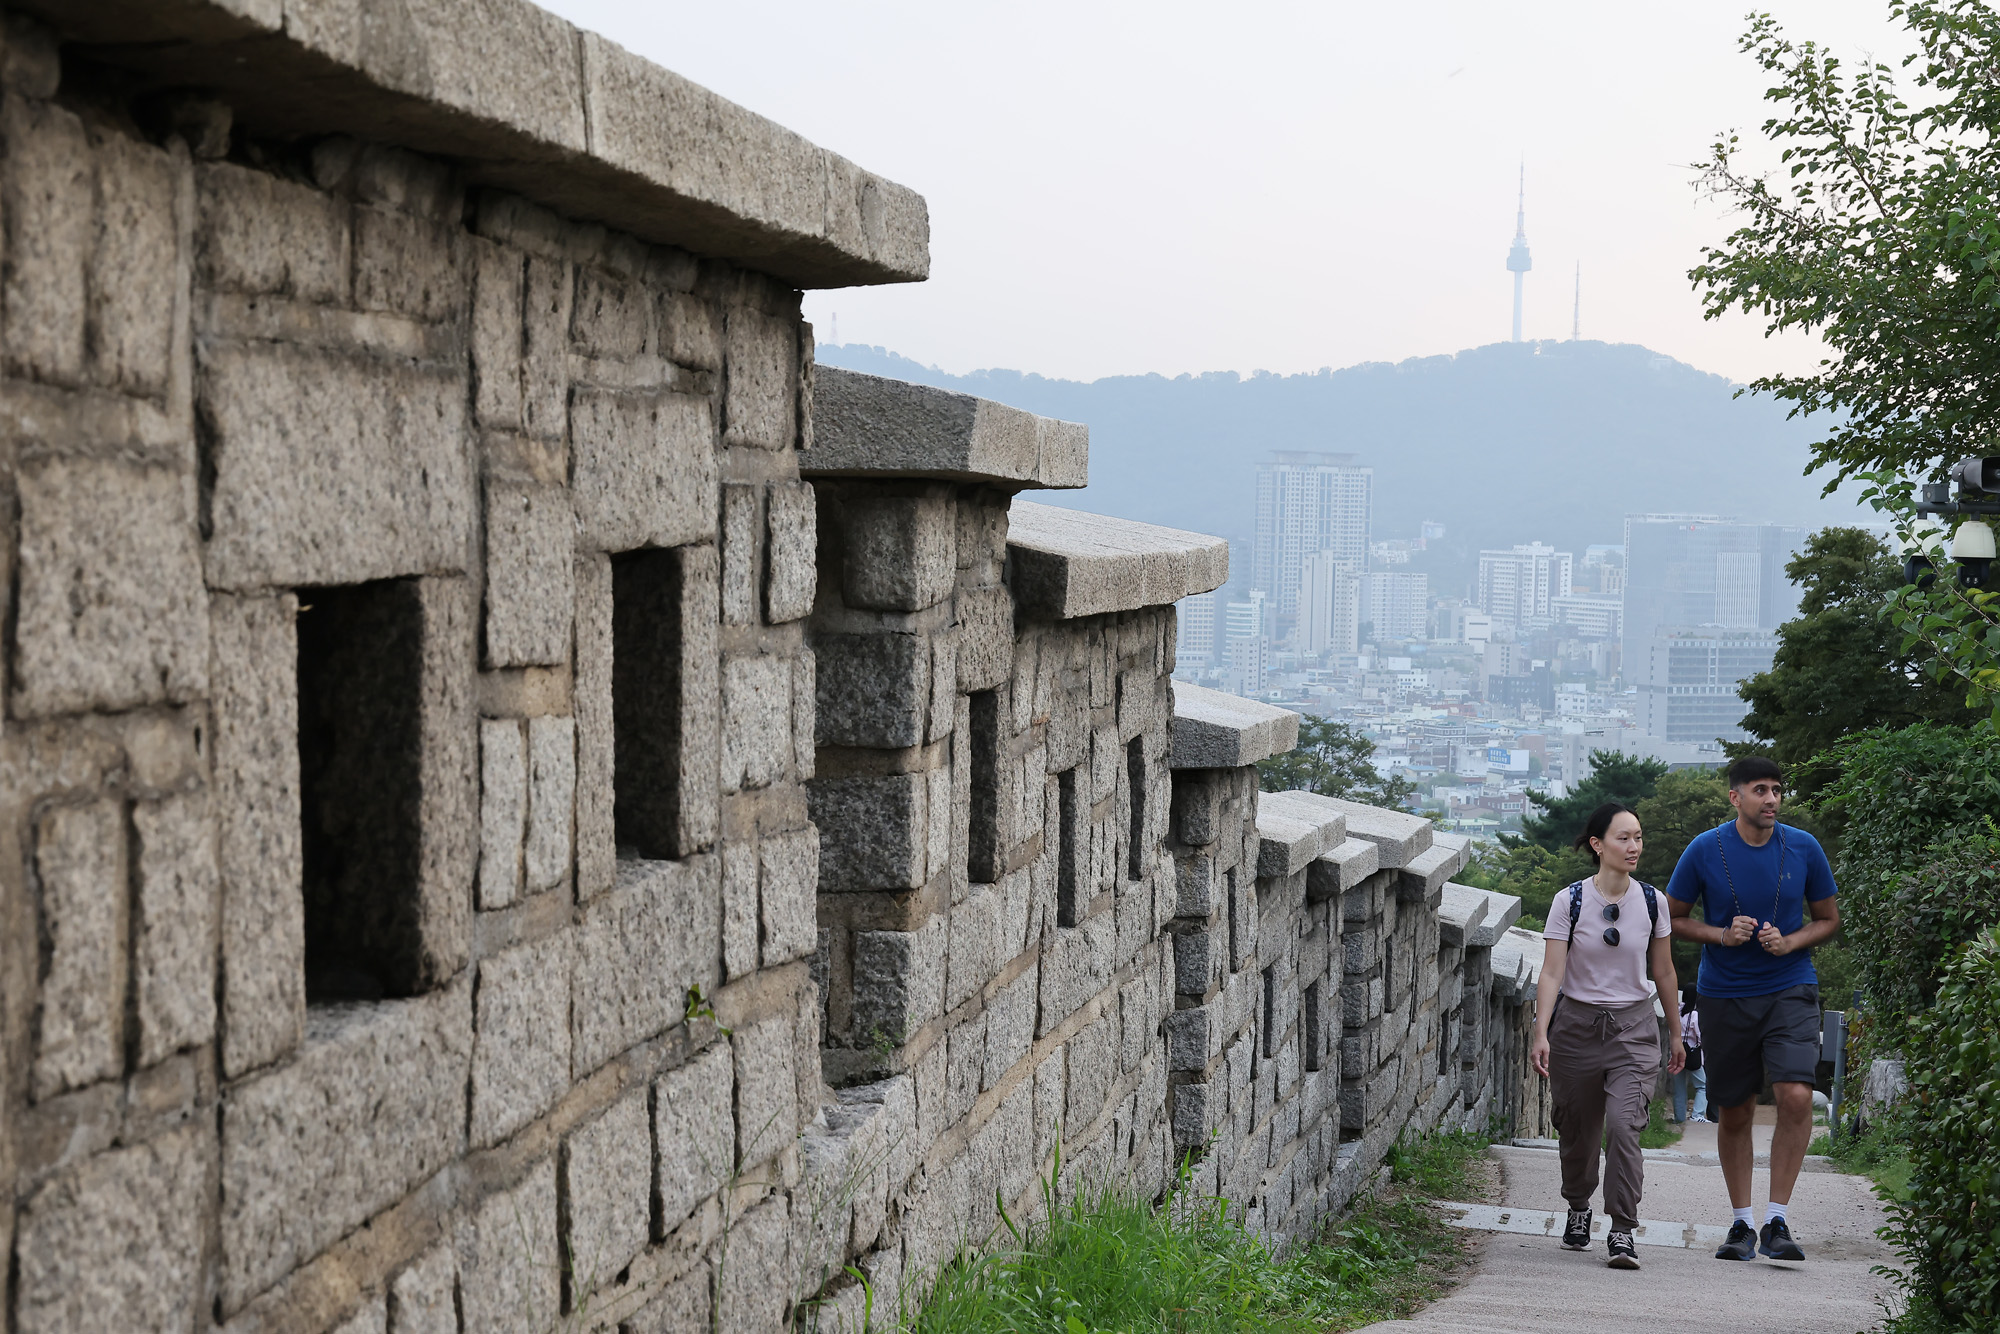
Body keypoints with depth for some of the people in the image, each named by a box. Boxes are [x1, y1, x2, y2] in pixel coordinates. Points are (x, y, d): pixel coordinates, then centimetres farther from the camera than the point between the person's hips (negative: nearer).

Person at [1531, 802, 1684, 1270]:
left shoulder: (1652, 902, 0)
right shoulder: (1570, 901, -7)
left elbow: (1664, 972, 11)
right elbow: (1552, 973, -10)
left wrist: (1675, 1033, 16)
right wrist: (1541, 1033, -20)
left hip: (1633, 1026, 0)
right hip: (1576, 1023, 0)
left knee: (1624, 1122, -17)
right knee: (1577, 1129, 10)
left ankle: (1622, 1231, -14)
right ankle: (1579, 1207, 37)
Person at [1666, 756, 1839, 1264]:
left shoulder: (1804, 849, -3)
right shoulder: (1705, 850, -6)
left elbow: (1828, 919, 9)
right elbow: (1674, 918, 5)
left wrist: (1789, 943, -10)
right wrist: (1722, 936, -12)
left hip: (1790, 989, 0)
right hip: (1723, 994, 0)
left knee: (1796, 1096, -19)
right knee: (1735, 1113, 7)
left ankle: (1777, 1222, -9)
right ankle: (1741, 1225, 22)